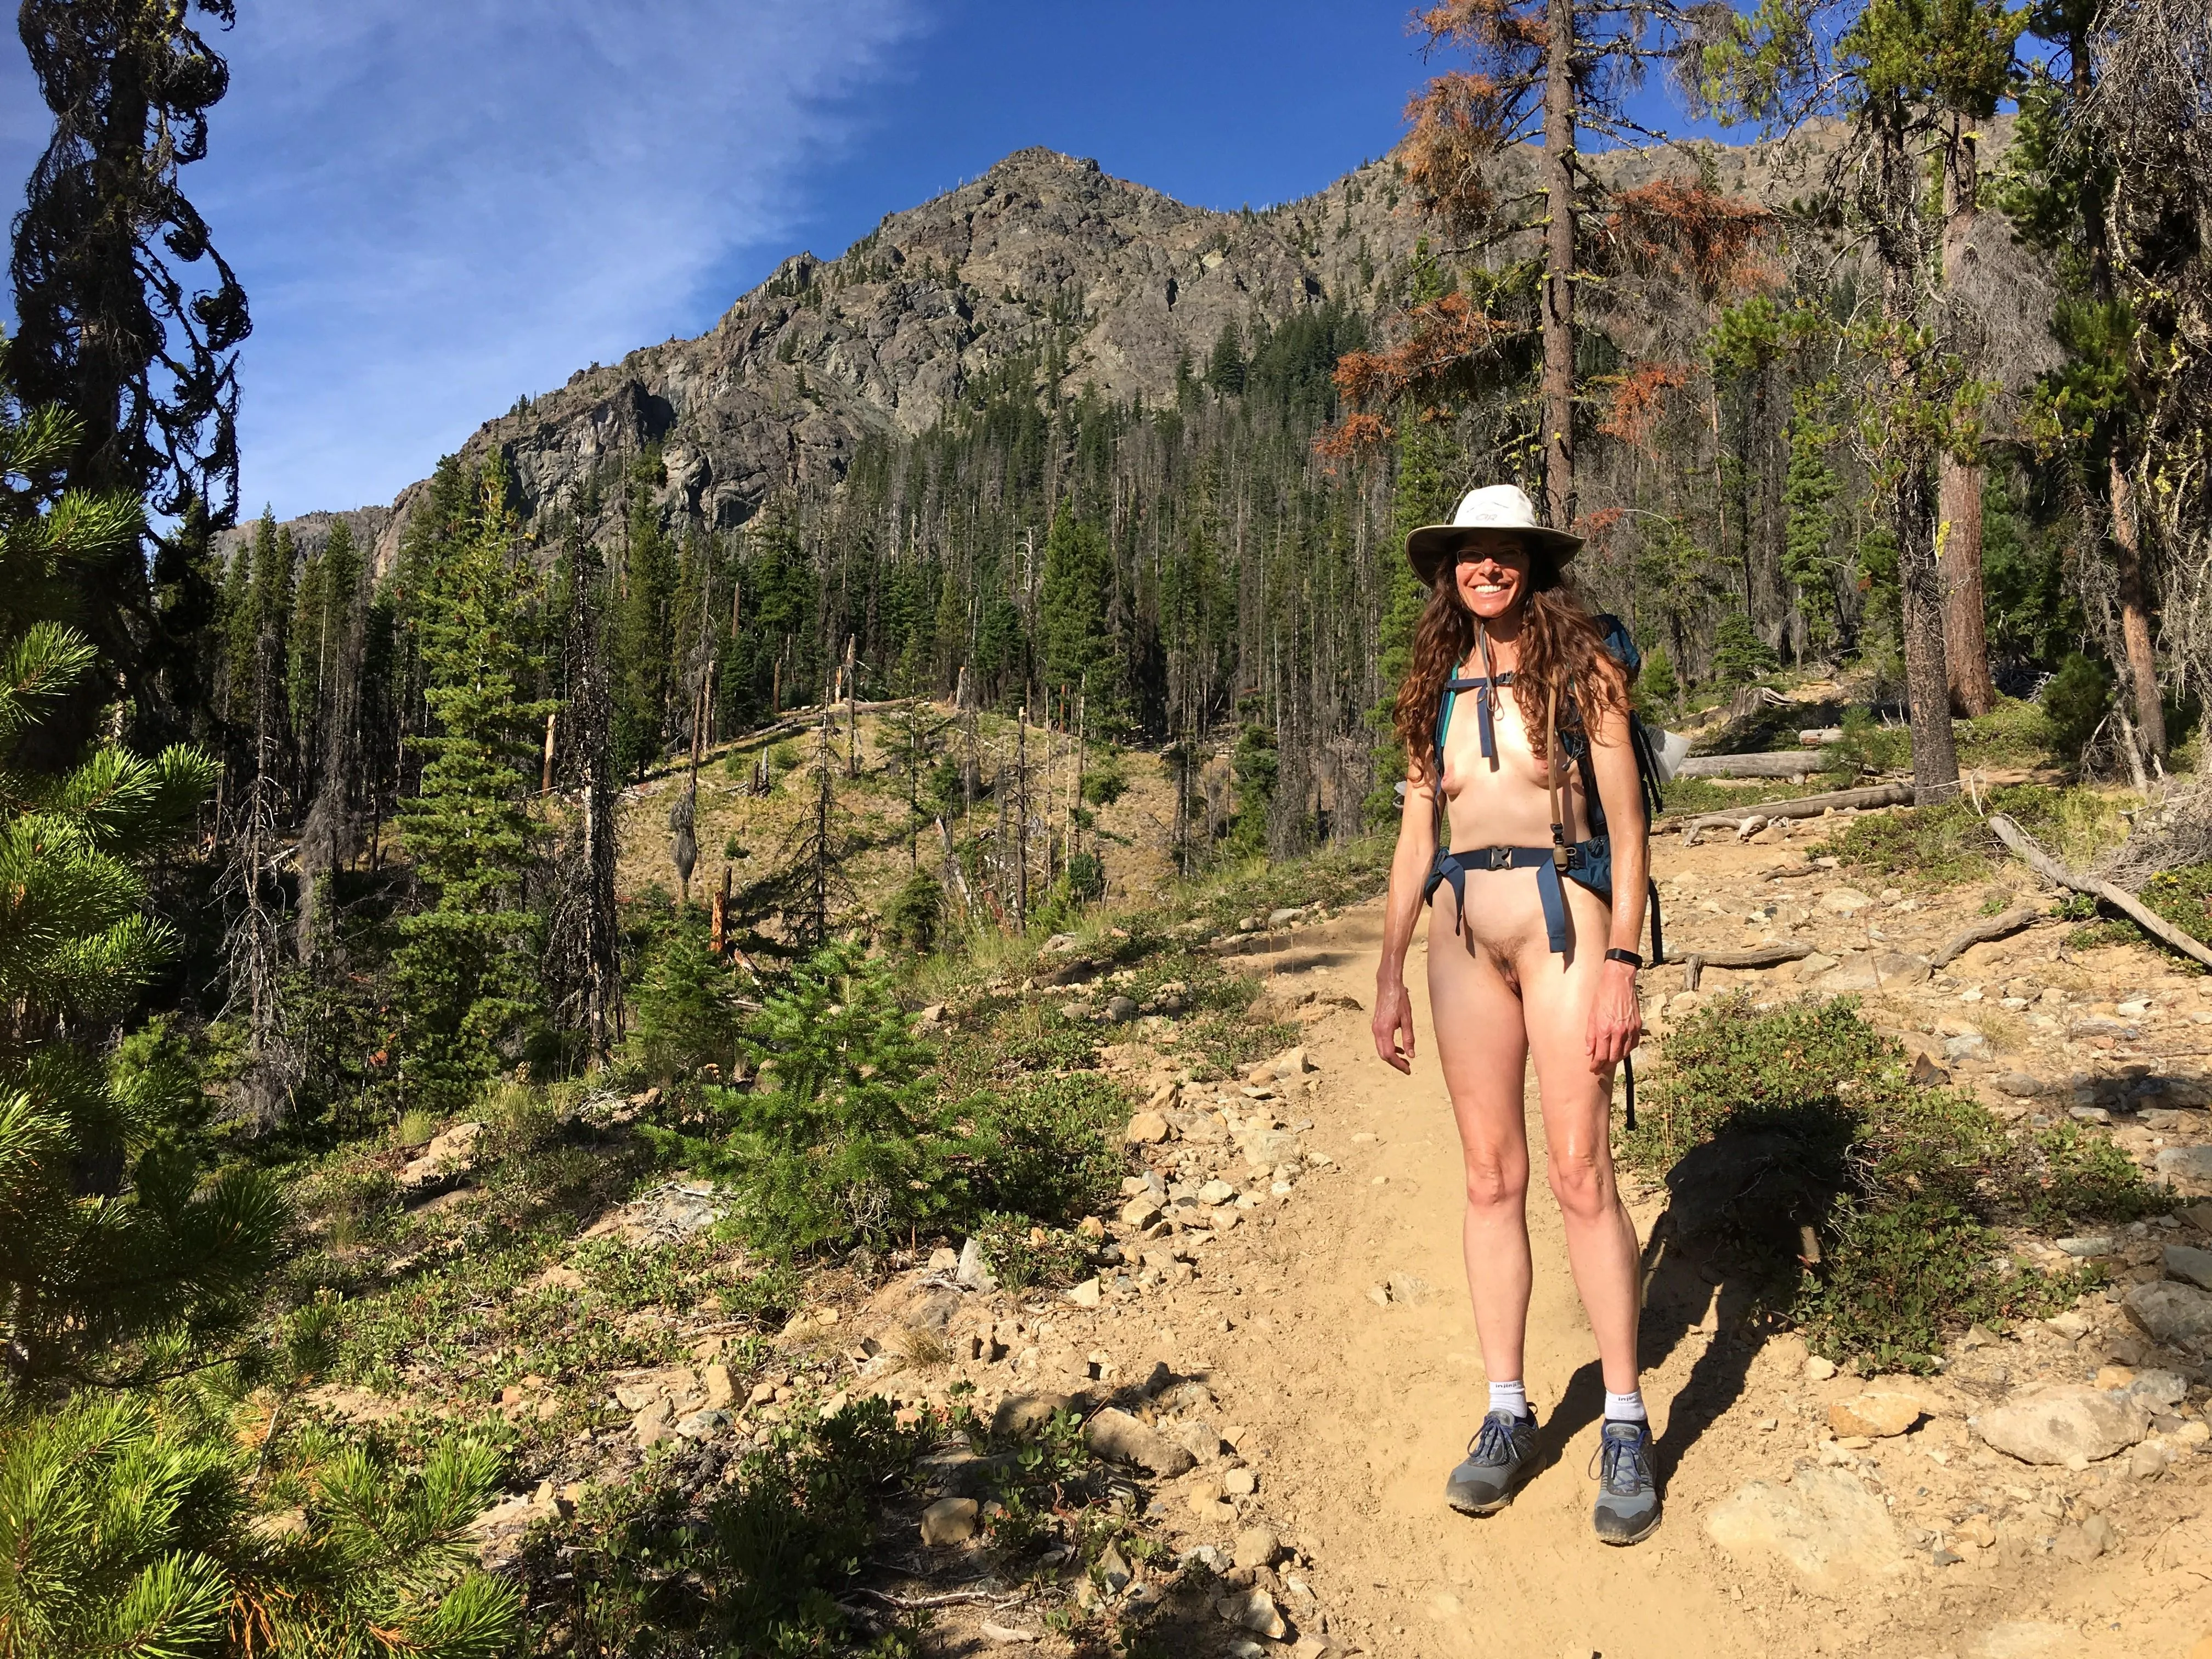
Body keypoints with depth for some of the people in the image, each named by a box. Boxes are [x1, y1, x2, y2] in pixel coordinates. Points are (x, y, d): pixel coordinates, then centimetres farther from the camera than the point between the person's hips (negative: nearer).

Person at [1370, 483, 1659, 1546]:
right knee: (1490, 1178, 6)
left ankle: (1625, 1427, 6)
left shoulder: (1583, 671, 0)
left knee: (1581, 1174, -6)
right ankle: (1507, 1414, 16)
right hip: (1464, 936, 4)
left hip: (1561, 921, -4)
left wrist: (1621, 965, -10)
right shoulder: (1437, 689, 12)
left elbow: (1628, 827, -2)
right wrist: (1389, 974, 11)